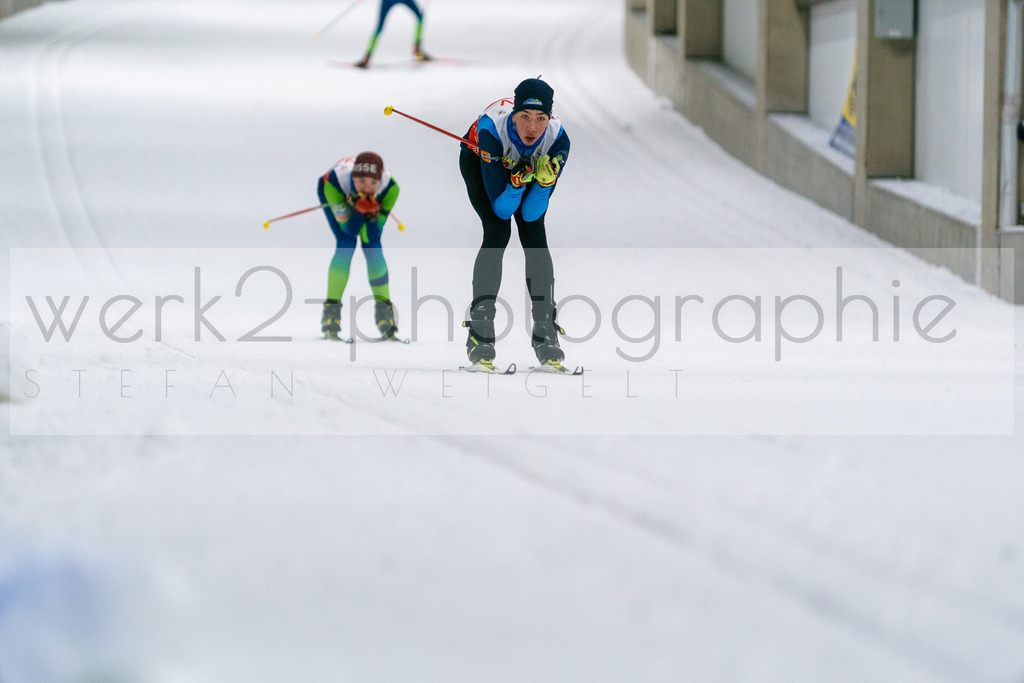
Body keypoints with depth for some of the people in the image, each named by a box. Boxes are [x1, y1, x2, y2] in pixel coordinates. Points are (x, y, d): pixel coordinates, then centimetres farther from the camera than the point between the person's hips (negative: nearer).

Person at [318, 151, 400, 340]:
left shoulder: (390, 188, -37)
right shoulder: (334, 181, -42)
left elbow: (373, 235, -29)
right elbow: (348, 229, -32)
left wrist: (372, 213, -47)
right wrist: (358, 209, -50)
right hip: (336, 194, -2)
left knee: (372, 246, -15)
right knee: (346, 244, -20)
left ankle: (383, 309, 0)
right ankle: (331, 310, -10)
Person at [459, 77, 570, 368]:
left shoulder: (557, 140, -35)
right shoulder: (492, 128, -41)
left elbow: (530, 212, -29)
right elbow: (501, 208, -35)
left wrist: (545, 181, -46)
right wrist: (516, 182, -53)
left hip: (533, 162, 2)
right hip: (479, 159, -2)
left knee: (535, 237, -14)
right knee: (497, 232, -20)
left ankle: (545, 330, -6)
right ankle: (479, 332, -18)